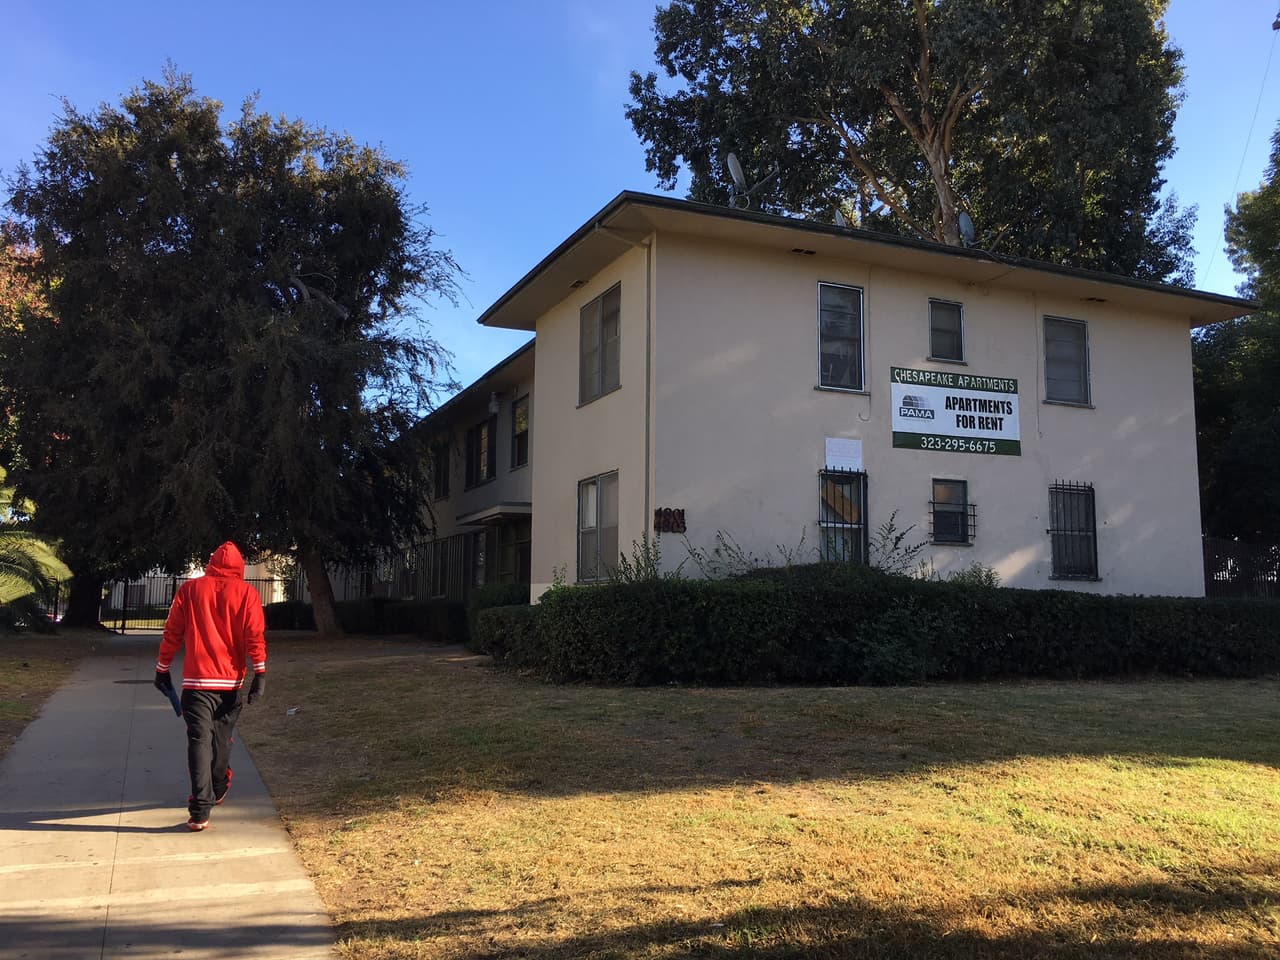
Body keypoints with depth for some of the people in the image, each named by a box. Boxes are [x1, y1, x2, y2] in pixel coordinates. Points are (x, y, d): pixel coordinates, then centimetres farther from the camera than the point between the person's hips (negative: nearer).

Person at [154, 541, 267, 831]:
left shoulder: (189, 589, 4)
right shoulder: (247, 592, 1)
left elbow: (172, 633, 5)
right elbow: (255, 636, -6)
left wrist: (162, 669, 13)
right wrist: (260, 673, -6)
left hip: (197, 679, -1)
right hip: (231, 679, 1)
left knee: (199, 740, -5)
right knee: (221, 738, 19)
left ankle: (201, 811, -14)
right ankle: (217, 791, 36)